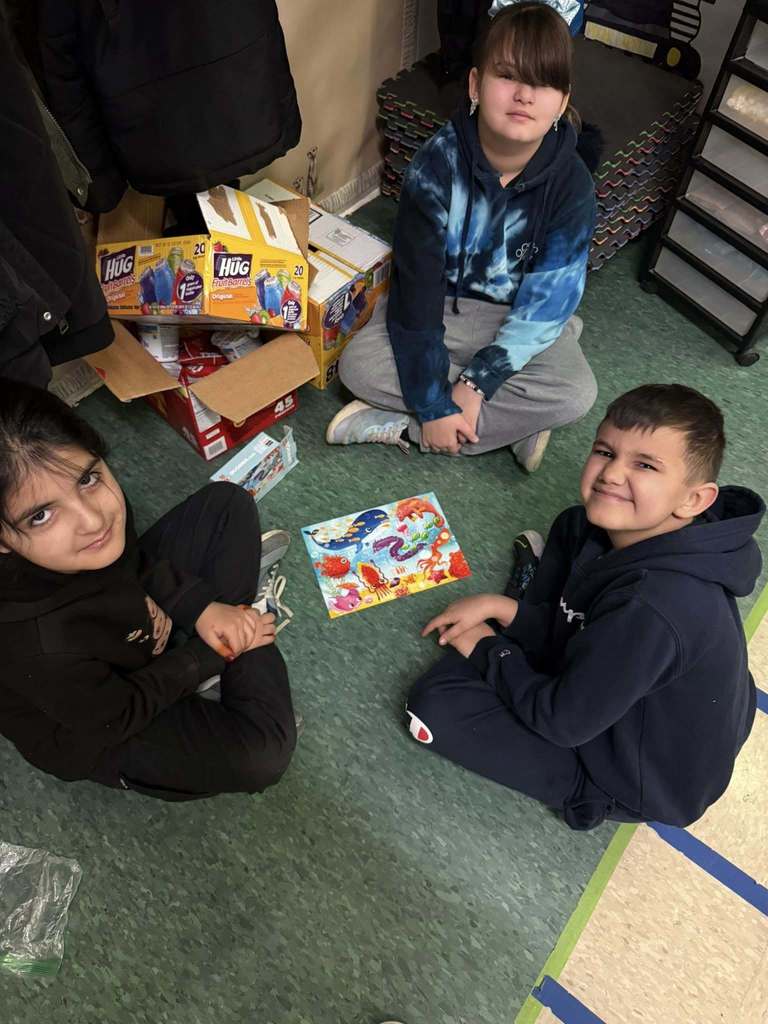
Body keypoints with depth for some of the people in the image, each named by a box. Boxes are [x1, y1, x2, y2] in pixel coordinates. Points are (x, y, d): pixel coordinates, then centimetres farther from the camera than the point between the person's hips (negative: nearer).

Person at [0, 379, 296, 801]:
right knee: (260, 754, -22)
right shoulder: (36, 648, -43)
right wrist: (210, 654, -15)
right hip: (98, 731, -5)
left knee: (226, 503, 2)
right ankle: (232, 645, 5)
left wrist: (200, 607, -15)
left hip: (134, 624, 6)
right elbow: (116, 717, -23)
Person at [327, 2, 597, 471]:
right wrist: (433, 400, -25)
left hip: (521, 318, 0)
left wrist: (476, 382, -26)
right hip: (440, 305, 0)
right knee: (358, 365, -23)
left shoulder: (571, 184, -19)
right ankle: (516, 421, -16)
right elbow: (416, 283, -21)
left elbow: (548, 301, -17)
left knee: (576, 392, -26)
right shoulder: (438, 162, -20)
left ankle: (399, 425, -19)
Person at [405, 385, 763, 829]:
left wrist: (490, 652, -14)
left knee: (437, 705, -17)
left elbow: (562, 721, -28)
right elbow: (573, 630, -3)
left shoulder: (653, 608, -41)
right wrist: (500, 608, -17)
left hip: (645, 782, -6)